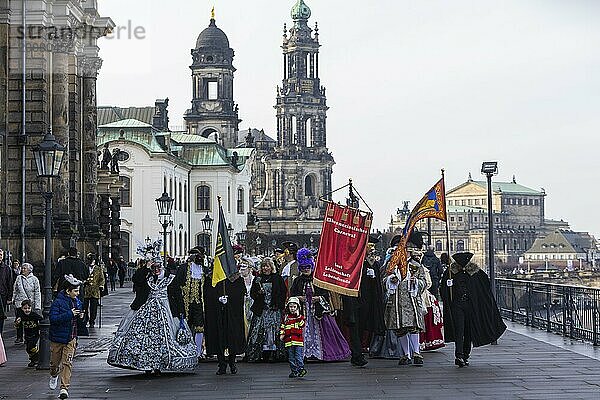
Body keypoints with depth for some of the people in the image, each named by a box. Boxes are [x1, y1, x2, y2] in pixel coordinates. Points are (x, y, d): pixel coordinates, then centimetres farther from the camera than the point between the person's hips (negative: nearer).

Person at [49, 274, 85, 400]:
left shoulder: (77, 301, 3)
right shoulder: (58, 302, -16)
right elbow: (53, 318, -25)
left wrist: (80, 315, -1)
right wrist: (70, 314, -28)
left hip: (71, 338, 3)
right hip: (58, 338, -3)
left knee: (67, 362, -6)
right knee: (55, 361, 13)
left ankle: (64, 388, -7)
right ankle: (54, 375, 46)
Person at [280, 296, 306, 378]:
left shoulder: (300, 317, 7)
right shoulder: (286, 318, 15)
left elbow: (302, 324, -10)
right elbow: (282, 327, 17)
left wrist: (298, 317, -15)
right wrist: (281, 334, 3)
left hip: (298, 340, -3)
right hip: (289, 340, 3)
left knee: (299, 356, -12)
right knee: (291, 357, 5)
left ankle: (301, 368, -9)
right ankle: (294, 371, 10)